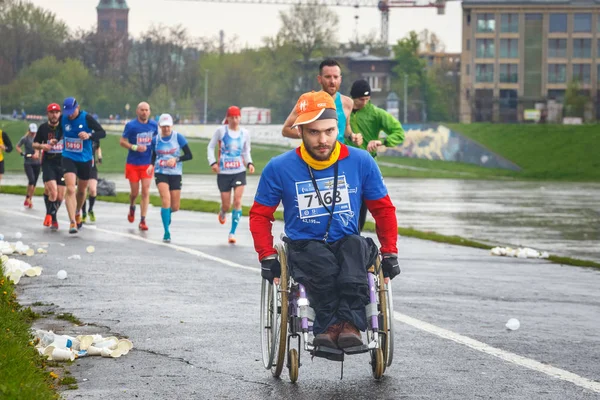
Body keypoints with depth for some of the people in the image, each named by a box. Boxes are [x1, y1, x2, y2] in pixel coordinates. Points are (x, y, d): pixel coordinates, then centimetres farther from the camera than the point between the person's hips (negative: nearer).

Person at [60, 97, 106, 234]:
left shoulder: (87, 118, -12)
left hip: (85, 160, 0)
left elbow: (102, 132, -12)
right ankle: (72, 222, -20)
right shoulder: (63, 119, -4)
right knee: (70, 189, -18)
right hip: (69, 159, 0)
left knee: (81, 190, 18)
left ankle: (77, 214, 45)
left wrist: (89, 135, -28)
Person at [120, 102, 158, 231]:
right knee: (135, 192, 5)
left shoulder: (153, 125, 1)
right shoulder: (131, 125, -8)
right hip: (133, 164, -2)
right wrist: (135, 147, -21)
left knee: (145, 191, -7)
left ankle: (143, 221, -3)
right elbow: (122, 141, -7)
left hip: (147, 164, 2)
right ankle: (132, 207, 40)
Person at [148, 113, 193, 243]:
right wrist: (151, 165, -5)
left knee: (175, 207, 4)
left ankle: (167, 213, 43)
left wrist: (176, 159, -19)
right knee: (166, 201, -19)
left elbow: (189, 155, -5)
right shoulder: (155, 140, 1)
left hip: (175, 174, 0)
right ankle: (166, 233, -12)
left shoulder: (178, 137, -5)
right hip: (161, 173, 0)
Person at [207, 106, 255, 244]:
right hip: (223, 173, -1)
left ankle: (232, 232, -6)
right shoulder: (221, 131, -2)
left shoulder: (244, 133, 5)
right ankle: (222, 213, 43)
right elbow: (211, 147, 5)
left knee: (237, 201, -13)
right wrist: (212, 162, -8)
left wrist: (249, 163, -1)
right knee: (226, 204, 3)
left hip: (239, 172, 1)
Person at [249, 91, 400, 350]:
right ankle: (330, 326, -41)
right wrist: (267, 257, -1)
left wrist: (389, 253, 4)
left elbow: (383, 209, 12)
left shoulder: (361, 162, 2)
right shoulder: (280, 168, -1)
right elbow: (260, 215, 10)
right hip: (304, 246, -1)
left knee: (356, 246, -36)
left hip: (346, 242, 1)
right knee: (322, 266, -36)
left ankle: (349, 323, -44)